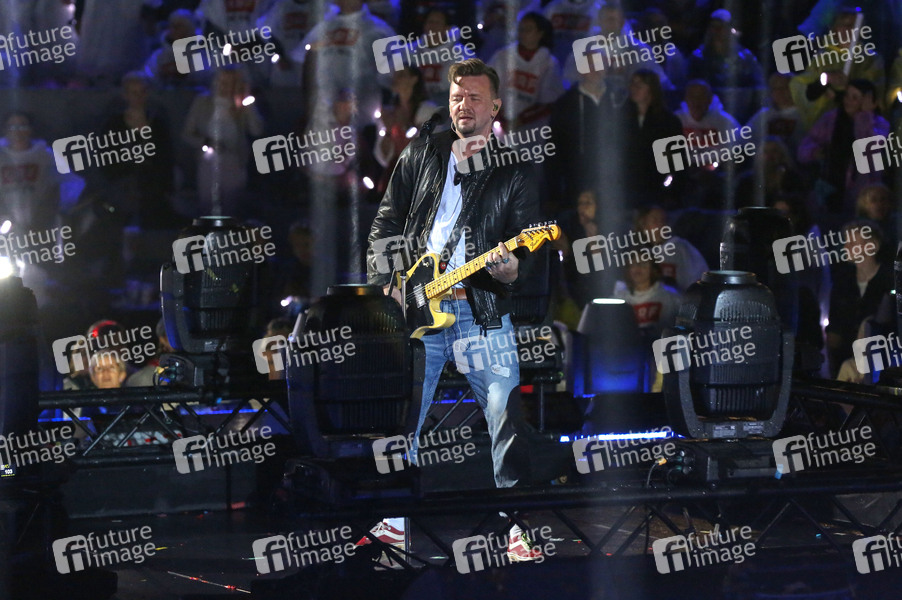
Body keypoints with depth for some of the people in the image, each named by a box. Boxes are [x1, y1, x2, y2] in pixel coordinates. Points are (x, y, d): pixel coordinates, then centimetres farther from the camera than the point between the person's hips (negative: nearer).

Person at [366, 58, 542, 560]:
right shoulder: (422, 155, 13)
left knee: (507, 416, -10)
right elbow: (386, 223, 15)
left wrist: (511, 268, -23)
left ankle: (519, 524, -4)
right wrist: (386, 280, 1)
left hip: (483, 310, -2)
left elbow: (529, 249, 0)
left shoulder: (517, 171, 5)